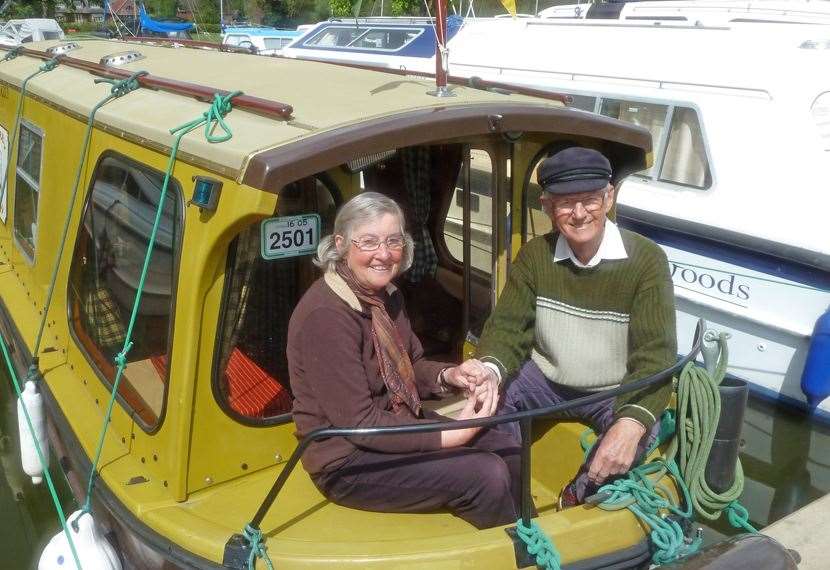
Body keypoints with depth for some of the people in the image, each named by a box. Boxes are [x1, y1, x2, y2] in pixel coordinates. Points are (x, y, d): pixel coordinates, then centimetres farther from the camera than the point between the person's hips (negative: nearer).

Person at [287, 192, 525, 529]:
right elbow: (358, 423, -24)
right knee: (486, 475, -18)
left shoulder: (386, 295, 3)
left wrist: (448, 376, -8)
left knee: (506, 449, -1)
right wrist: (450, 435, -24)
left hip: (400, 425, 9)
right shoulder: (325, 317, -25)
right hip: (348, 462, -8)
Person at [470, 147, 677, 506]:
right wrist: (490, 367, -35)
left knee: (641, 431, -31)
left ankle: (580, 494, -4)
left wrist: (633, 421, -42)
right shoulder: (534, 255, -6)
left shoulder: (646, 260, -17)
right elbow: (508, 324, -9)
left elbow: (655, 354, -23)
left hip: (615, 392, -2)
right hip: (545, 379, 3)